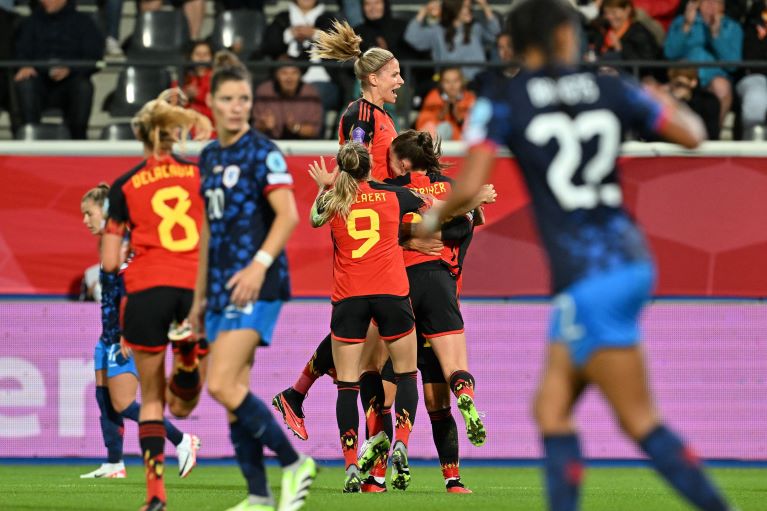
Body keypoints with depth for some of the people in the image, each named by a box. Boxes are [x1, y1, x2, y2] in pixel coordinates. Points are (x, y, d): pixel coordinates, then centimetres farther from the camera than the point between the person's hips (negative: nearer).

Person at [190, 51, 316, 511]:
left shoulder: (263, 152, -7)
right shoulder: (210, 157, 15)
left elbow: (288, 215, -17)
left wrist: (259, 265, -29)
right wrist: (200, 295, 22)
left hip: (255, 283, -8)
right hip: (223, 284, 8)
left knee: (223, 385, -18)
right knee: (233, 393, 5)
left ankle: (295, 464, -7)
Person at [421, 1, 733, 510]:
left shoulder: (501, 104, -4)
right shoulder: (609, 89, 7)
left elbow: (469, 186, -12)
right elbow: (691, 134, 17)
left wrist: (435, 217, 9)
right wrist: (665, 102, 39)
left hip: (585, 276, -6)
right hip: (630, 257, 6)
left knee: (641, 423, -2)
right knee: (551, 410, 13)